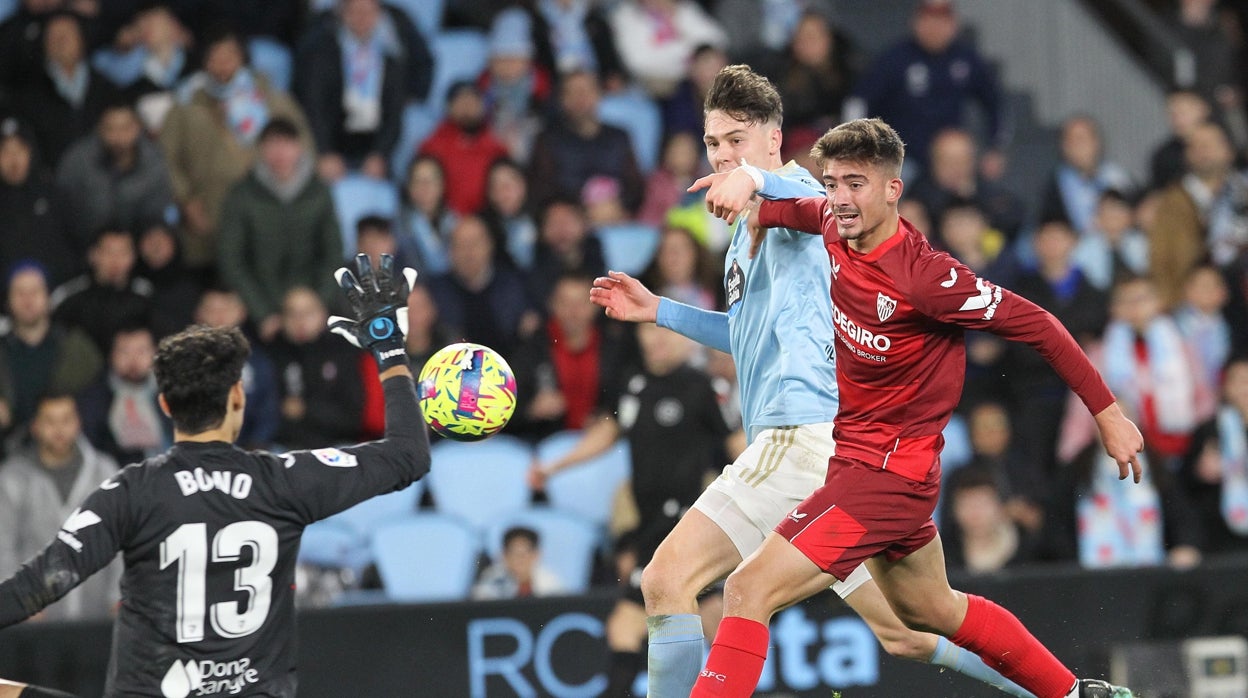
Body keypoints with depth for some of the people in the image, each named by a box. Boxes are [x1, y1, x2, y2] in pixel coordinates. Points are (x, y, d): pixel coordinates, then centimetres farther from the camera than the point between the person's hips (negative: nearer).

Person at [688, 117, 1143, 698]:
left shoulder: (924, 276, -25)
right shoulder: (836, 225, -4)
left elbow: (1035, 324, -17)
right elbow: (785, 198, 21)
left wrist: (1107, 414, -12)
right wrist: (746, 178, -2)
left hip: (888, 471, -10)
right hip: (856, 452, 10)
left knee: (749, 590, -19)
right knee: (932, 611, 26)